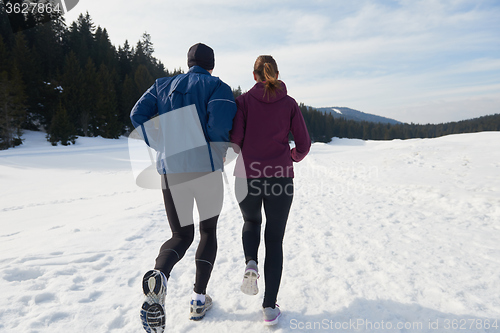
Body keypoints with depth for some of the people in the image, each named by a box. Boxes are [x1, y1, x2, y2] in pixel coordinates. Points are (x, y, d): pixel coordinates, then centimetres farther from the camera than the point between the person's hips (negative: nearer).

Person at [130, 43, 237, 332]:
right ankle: (199, 299, 20)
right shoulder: (218, 86, 1)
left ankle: (159, 276, -17)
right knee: (208, 231, 18)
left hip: (170, 171, 3)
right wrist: (220, 153, 2)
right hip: (206, 169, -3)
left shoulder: (163, 85, 14)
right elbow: (219, 123, -16)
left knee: (181, 235, 15)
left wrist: (165, 148, 11)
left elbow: (139, 115, 5)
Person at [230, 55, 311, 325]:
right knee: (274, 240, 11)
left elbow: (235, 139, -8)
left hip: (247, 177, 0)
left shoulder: (244, 100, 1)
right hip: (280, 177, 0)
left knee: (251, 222, 29)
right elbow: (303, 144, 3)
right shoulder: (290, 103, 5)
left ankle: (250, 264, 2)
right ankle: (270, 307, 11)